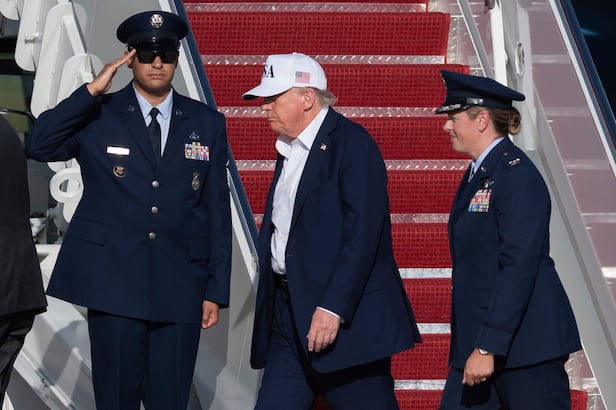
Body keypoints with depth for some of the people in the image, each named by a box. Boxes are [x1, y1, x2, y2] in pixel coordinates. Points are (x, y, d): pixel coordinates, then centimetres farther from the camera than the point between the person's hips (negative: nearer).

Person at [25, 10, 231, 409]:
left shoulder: (207, 123, 8)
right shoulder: (97, 116, 3)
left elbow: (217, 210, 8)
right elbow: (39, 146, -13)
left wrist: (217, 290, 5)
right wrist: (92, 91, -16)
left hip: (180, 287, 1)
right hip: (114, 283, -1)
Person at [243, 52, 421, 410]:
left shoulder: (352, 143, -10)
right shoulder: (289, 149, 18)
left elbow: (362, 234, -19)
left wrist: (333, 308, -24)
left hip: (348, 316, -8)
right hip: (289, 314, 8)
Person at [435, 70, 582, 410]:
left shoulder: (517, 176, -15)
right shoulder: (478, 174, 14)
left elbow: (518, 268, -21)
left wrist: (487, 348, -23)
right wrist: (475, 345, 17)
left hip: (524, 343, -9)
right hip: (478, 337, 9)